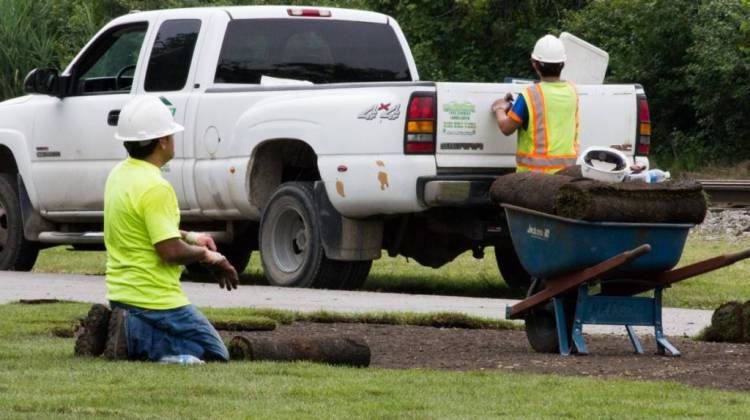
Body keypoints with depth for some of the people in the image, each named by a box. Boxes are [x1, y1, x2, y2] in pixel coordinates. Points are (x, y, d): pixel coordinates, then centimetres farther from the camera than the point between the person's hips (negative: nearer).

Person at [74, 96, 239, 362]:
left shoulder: (119, 175, 9)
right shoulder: (155, 188, -20)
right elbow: (170, 251, -23)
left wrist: (189, 237, 13)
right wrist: (205, 254, -5)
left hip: (121, 291, 9)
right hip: (154, 298, -9)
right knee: (215, 355, 2)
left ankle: (107, 327, 5)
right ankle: (134, 338, -14)